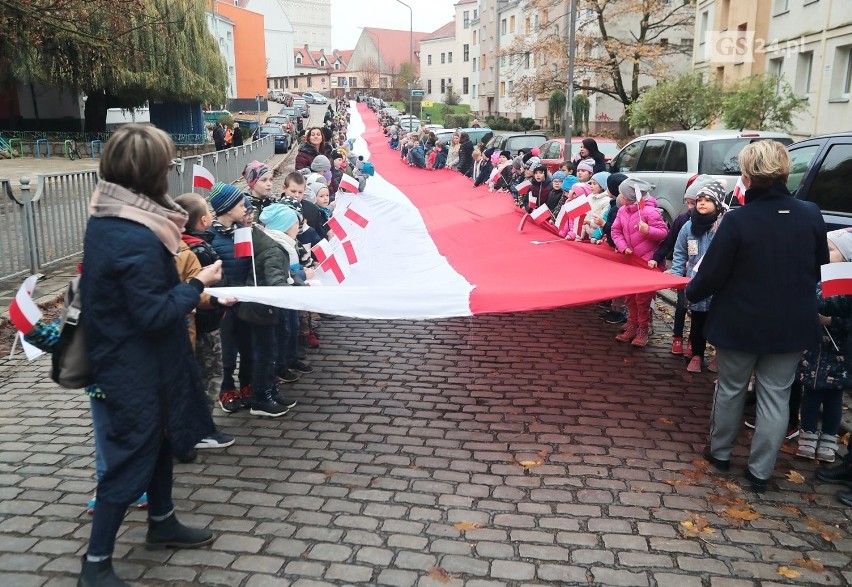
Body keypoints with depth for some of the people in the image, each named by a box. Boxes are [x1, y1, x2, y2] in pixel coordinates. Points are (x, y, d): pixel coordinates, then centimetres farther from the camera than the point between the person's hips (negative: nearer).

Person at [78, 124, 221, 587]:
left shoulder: (105, 218, 2)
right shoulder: (137, 239, -29)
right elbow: (154, 314, -25)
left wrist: (184, 287, 7)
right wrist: (197, 284, -15)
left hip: (127, 355, 10)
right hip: (135, 364, -10)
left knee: (159, 437, 22)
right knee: (132, 453, 3)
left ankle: (162, 523, 40)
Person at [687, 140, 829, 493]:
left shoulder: (738, 220, -20)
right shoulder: (811, 216, -6)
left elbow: (712, 273, -14)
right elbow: (820, 269, 8)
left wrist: (691, 294, 6)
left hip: (740, 323, -3)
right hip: (792, 325, 3)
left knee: (730, 388, 16)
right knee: (776, 396, 11)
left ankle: (720, 452, 33)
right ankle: (760, 471, 19)